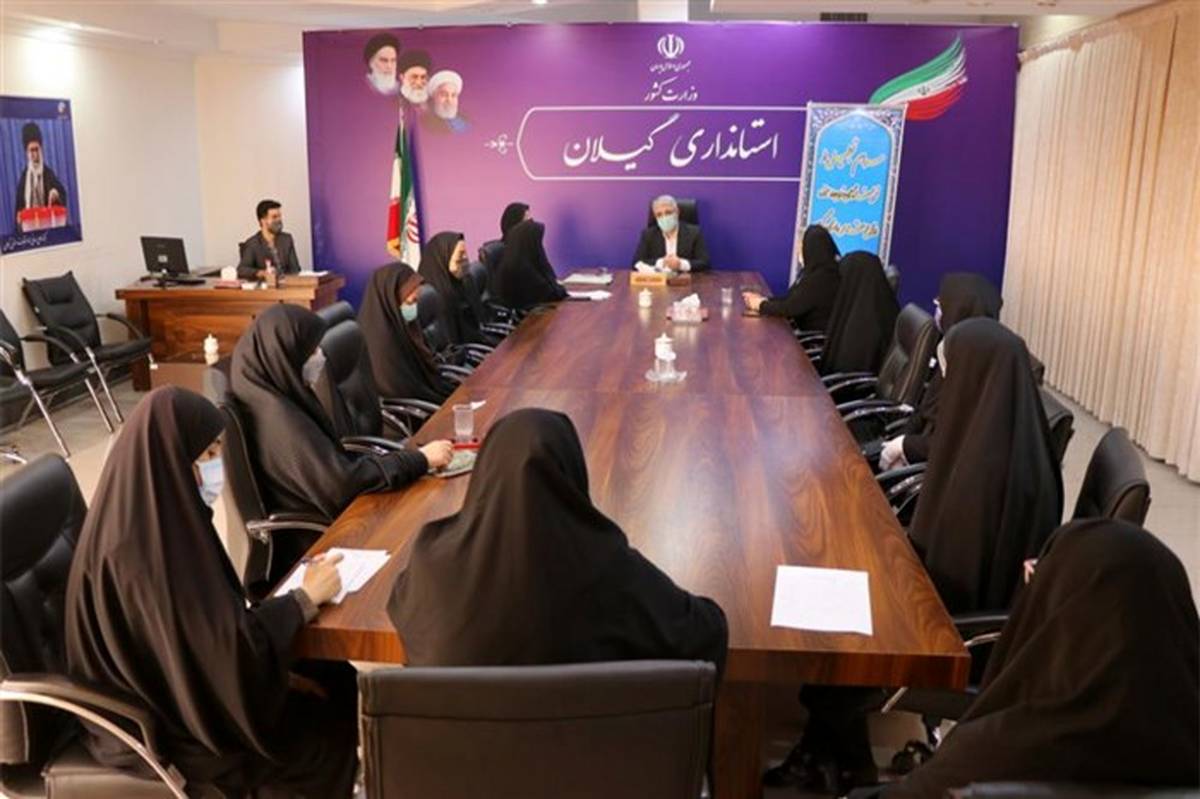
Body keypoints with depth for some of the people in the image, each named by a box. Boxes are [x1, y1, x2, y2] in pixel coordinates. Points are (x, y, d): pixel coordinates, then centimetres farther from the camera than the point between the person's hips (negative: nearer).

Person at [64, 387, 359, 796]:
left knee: (339, 681, 7)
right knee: (335, 725, -1)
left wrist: (278, 669, 2)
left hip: (178, 679, 8)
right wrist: (304, 598, -15)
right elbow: (228, 649, -28)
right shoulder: (142, 547, -32)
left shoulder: (154, 513, -3)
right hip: (165, 722, -8)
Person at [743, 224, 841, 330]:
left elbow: (791, 307, -21)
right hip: (805, 329, 9)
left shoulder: (822, 278, -22)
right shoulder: (816, 271, 9)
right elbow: (791, 299, 13)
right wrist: (763, 299, 0)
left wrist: (762, 305, -6)